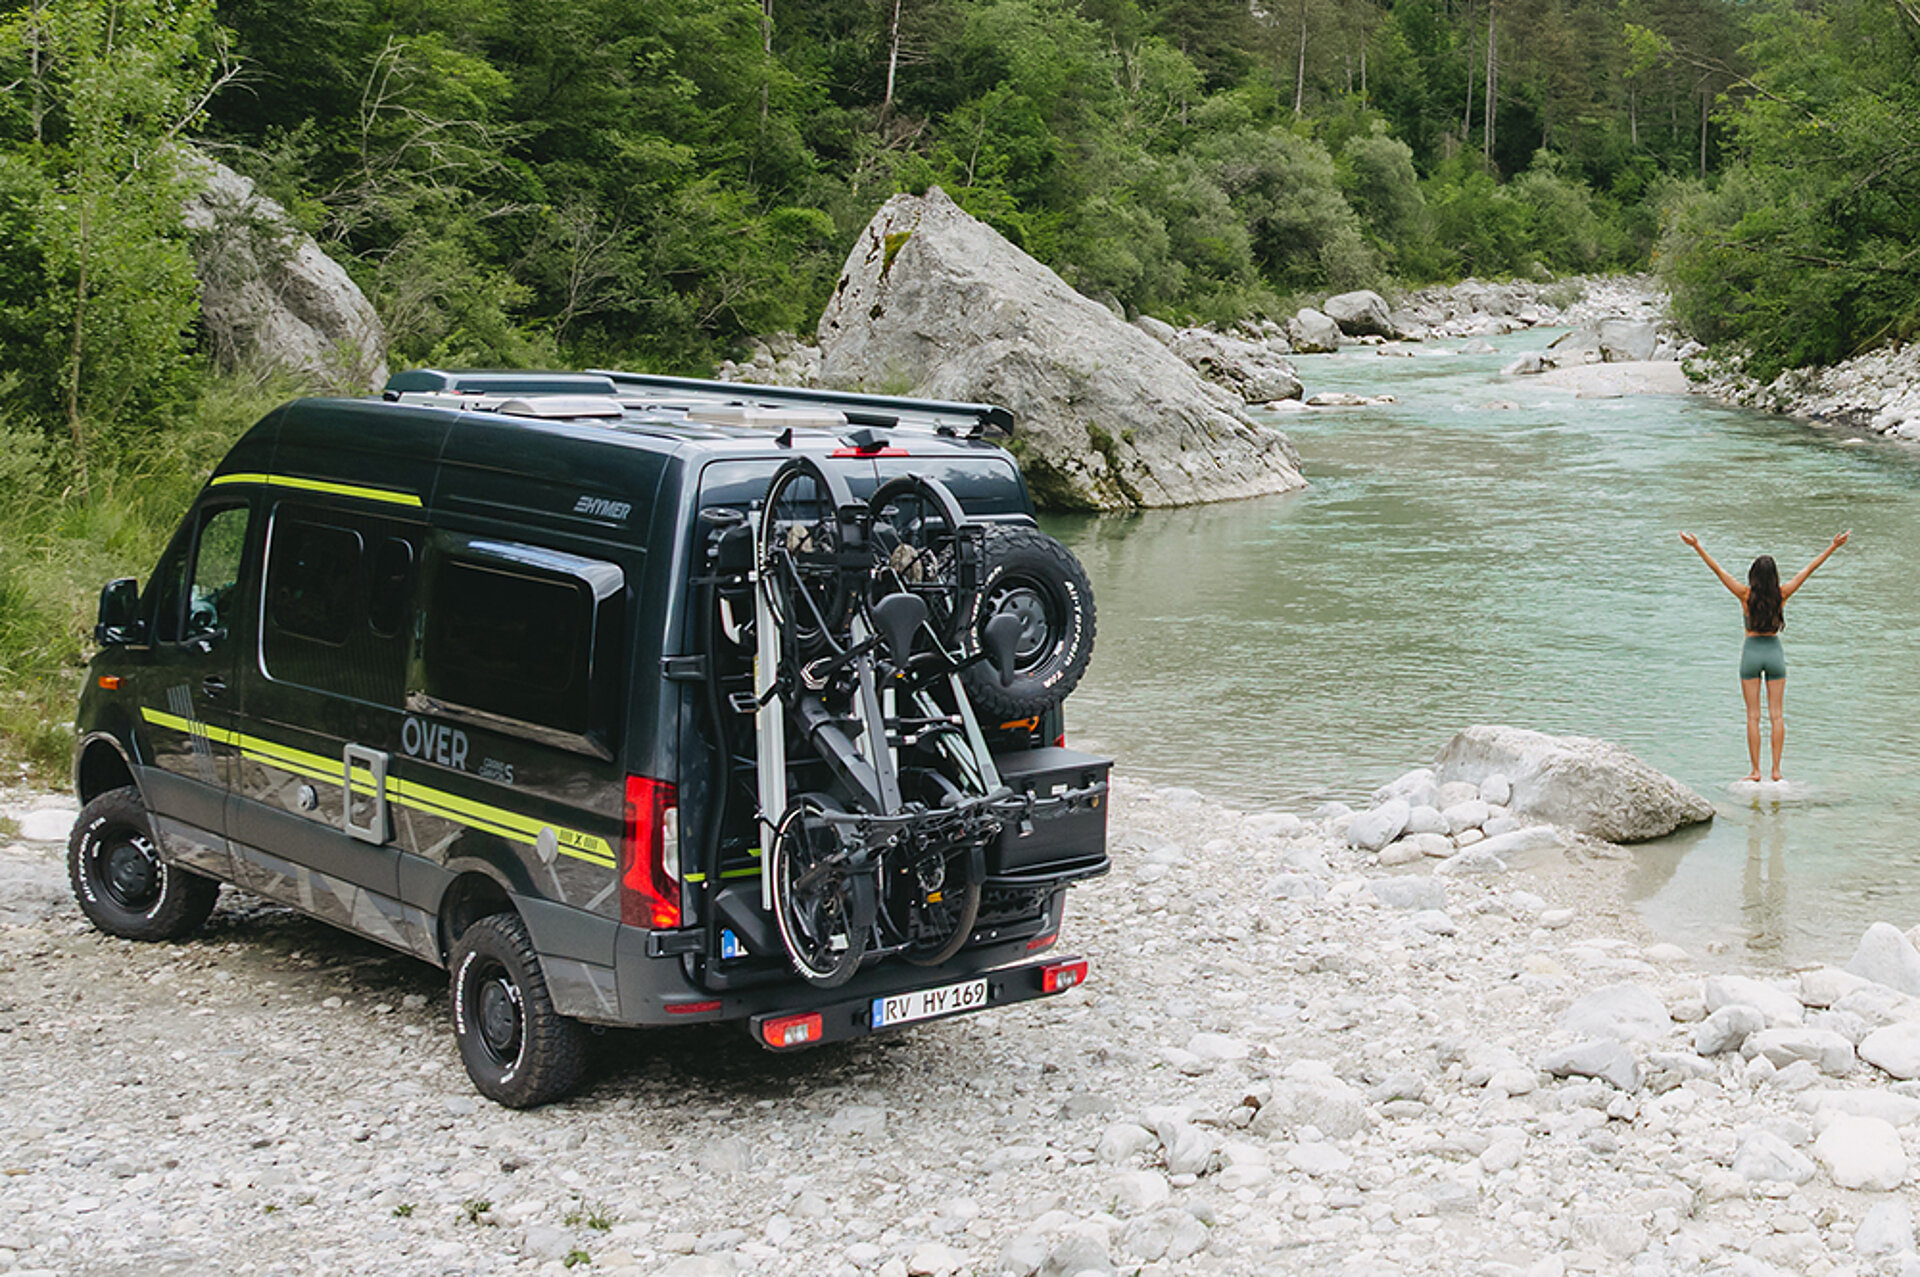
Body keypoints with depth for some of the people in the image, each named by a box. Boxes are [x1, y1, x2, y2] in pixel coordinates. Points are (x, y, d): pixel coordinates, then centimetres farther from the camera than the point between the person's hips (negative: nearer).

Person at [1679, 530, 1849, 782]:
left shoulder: (1746, 595, -12)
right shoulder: (1781, 594, -7)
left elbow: (1717, 569, -11)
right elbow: (1809, 569, -1)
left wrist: (1697, 546, -8)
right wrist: (1833, 547, 5)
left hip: (1751, 652, -1)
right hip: (1775, 651, 1)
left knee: (1753, 716, 2)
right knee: (1777, 715, 6)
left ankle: (1756, 770, 1)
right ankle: (1776, 769, 5)